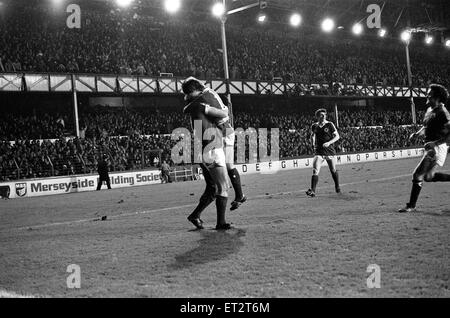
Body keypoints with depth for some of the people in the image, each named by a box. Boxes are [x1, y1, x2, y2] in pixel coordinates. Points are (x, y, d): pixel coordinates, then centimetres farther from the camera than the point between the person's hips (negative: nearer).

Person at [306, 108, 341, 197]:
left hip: (330, 151, -1)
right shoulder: (314, 126, 4)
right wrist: (313, 143, 7)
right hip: (319, 152, 1)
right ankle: (312, 191, -18)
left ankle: (337, 187, 35)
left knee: (333, 170, 11)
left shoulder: (329, 125, -5)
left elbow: (337, 136, -6)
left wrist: (329, 143, -20)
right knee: (315, 171, -14)